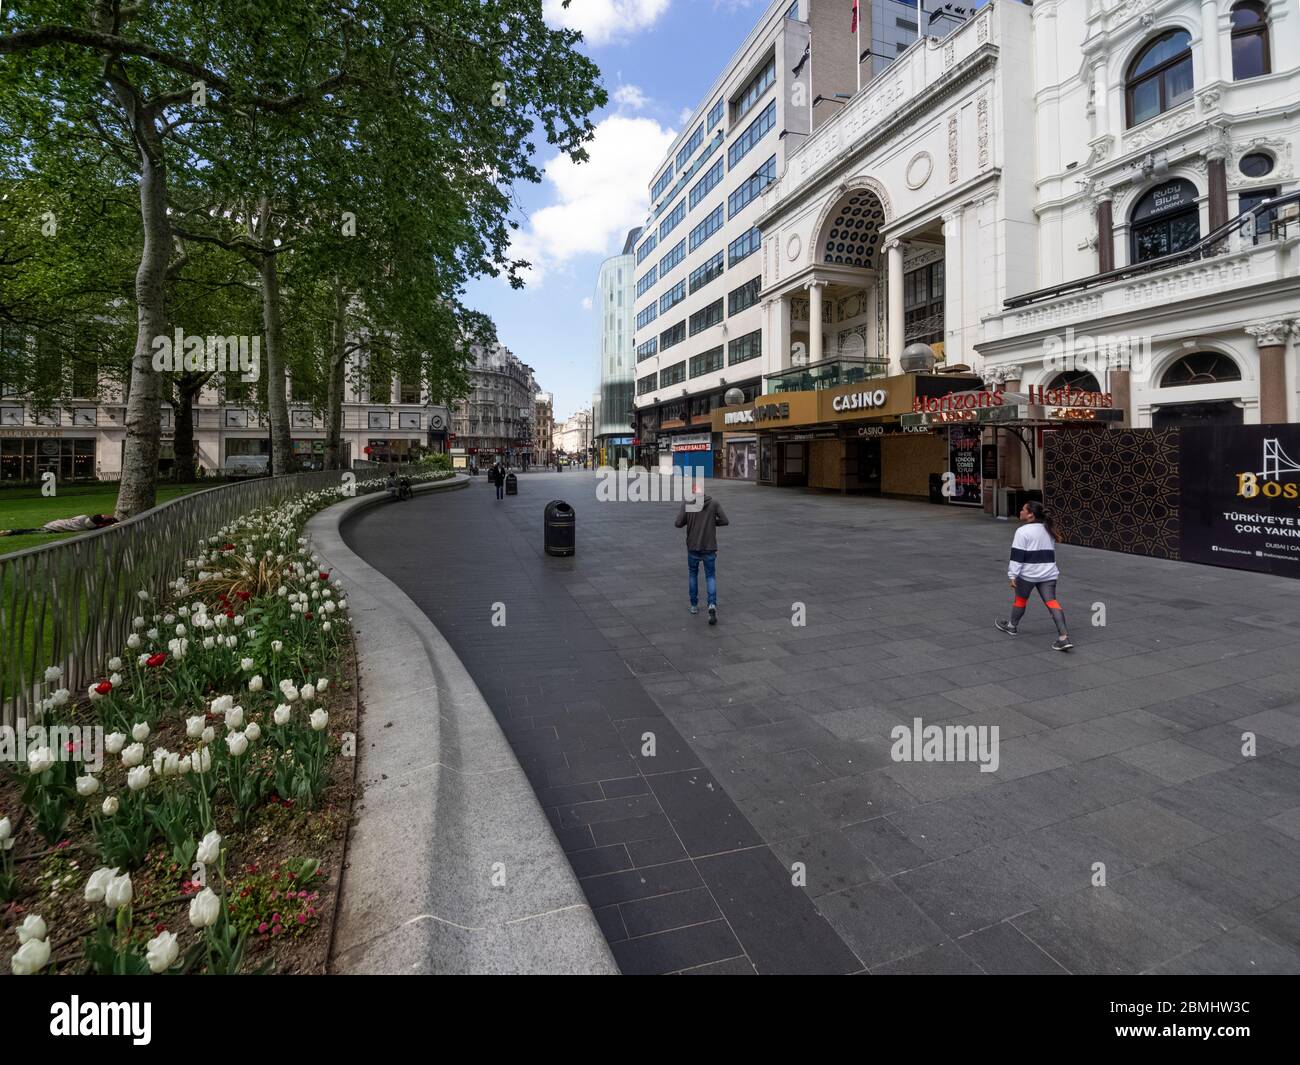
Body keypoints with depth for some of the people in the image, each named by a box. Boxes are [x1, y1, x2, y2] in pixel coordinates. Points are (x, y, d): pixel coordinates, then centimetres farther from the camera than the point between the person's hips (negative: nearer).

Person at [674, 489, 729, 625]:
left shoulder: (686, 504, -8)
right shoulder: (714, 502, -5)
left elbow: (678, 523, -10)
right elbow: (725, 521, -5)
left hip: (693, 546, 0)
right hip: (709, 547, 0)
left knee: (693, 574, 21)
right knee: (710, 577, 10)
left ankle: (694, 605, 27)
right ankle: (712, 605, -12)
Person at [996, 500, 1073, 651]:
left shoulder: (1023, 531, -12)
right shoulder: (1048, 529, 14)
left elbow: (1017, 555, -16)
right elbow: (1051, 552, 24)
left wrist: (1012, 575, -15)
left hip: (1028, 574, -6)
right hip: (1049, 573, 6)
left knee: (1020, 599, 14)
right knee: (1052, 602, -2)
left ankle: (1012, 626, 34)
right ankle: (1064, 637, -13)